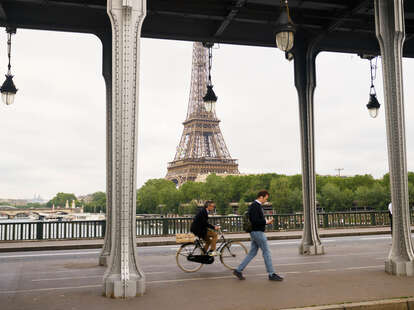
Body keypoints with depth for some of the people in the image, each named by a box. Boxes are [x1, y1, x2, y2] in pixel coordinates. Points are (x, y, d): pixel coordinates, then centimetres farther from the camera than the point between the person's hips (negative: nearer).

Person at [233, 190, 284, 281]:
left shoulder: (257, 205, 16)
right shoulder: (255, 206, -17)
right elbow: (254, 220, -24)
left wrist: (266, 221, 9)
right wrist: (266, 222, -16)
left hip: (255, 232, 10)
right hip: (257, 232, -10)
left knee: (252, 253, 11)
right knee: (266, 252, -3)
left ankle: (238, 270, 12)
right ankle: (271, 274, 4)